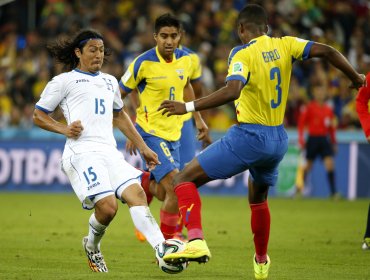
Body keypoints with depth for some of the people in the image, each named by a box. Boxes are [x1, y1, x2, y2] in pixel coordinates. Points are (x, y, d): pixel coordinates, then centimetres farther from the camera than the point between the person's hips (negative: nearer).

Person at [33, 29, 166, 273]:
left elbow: (119, 116, 40)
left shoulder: (109, 81, 27)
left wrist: (143, 148, 34)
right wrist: (64, 129, -7)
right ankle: (92, 247, 8)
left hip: (110, 152, 6)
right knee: (107, 206, -22)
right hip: (82, 153, -6)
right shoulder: (64, 81, 9)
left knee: (137, 193, -18)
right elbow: (39, 116, 11)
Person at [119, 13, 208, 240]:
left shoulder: (185, 60, 0)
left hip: (174, 134, 7)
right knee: (176, 188, -19)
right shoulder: (143, 63, -16)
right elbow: (118, 97, -6)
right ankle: (167, 244, -7)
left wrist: (198, 118, 21)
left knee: (163, 192, 13)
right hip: (151, 134, -6)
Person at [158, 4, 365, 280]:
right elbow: (327, 51, -3)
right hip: (278, 139, 7)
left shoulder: (243, 54, -14)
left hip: (249, 135, -7)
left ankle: (196, 241, -24)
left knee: (185, 179, -3)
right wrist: (356, 78, 12)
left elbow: (232, 91, -30)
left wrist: (187, 107, -30)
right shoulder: (285, 45, 3)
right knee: (258, 199, 32)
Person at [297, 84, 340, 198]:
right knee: (308, 165, 6)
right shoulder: (309, 107, -4)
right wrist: (301, 140, -9)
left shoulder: (328, 109, 9)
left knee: (330, 164, -10)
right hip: (313, 138, -3)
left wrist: (334, 143, 17)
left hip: (325, 139, 3)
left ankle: (334, 192, -12)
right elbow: (301, 124, -4)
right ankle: (299, 190, 24)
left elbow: (332, 128, 16)